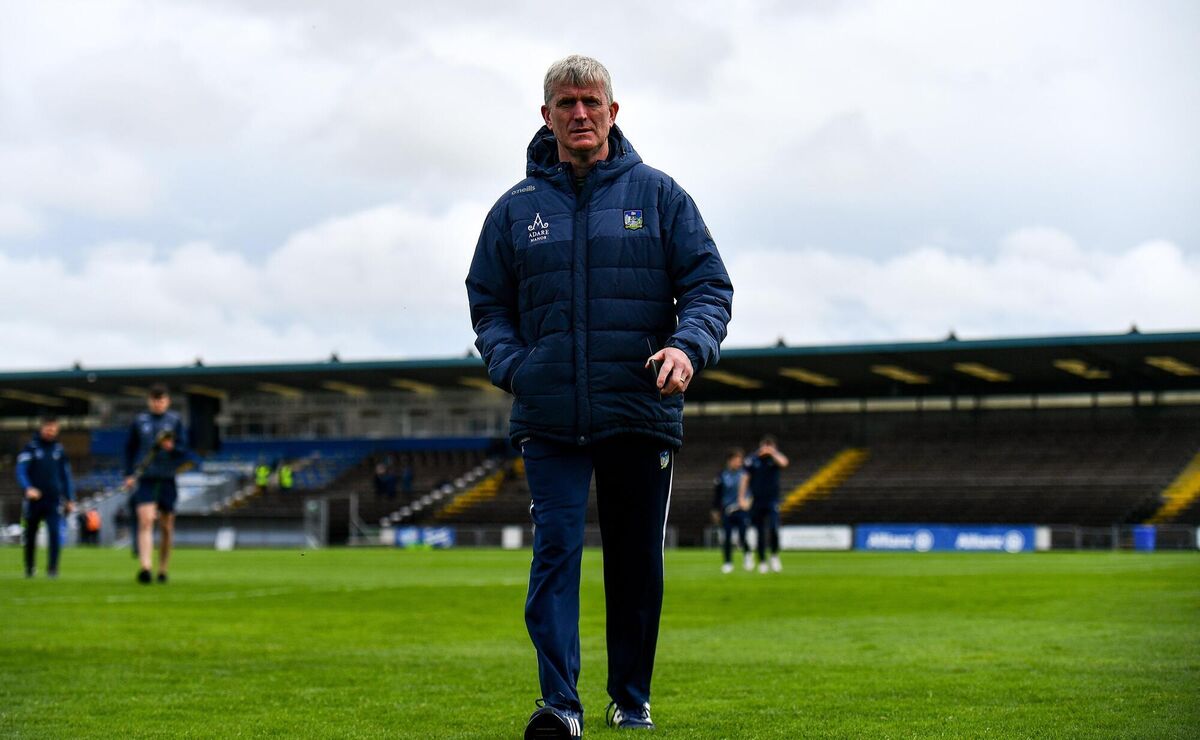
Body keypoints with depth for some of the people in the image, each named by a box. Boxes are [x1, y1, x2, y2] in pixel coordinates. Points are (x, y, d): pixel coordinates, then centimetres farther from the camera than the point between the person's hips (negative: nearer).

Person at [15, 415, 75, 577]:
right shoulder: (30, 448, -1)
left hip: (53, 501, 1)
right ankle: (29, 568, 26)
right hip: (34, 500, -1)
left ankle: (52, 568, -13)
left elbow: (66, 475, 15)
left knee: (55, 533, -16)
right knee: (31, 535, 10)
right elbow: (21, 471, -10)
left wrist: (69, 499, 13)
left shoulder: (59, 450, 9)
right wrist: (28, 488, -27)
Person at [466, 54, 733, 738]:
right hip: (549, 419, 0)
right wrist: (515, 368, -4)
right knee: (556, 551, -11)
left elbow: (710, 286, 5)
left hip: (642, 412, 0)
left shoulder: (658, 194, 6)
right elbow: (488, 305, 15)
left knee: (638, 561, 8)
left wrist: (688, 347, -15)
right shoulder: (516, 209, 9)